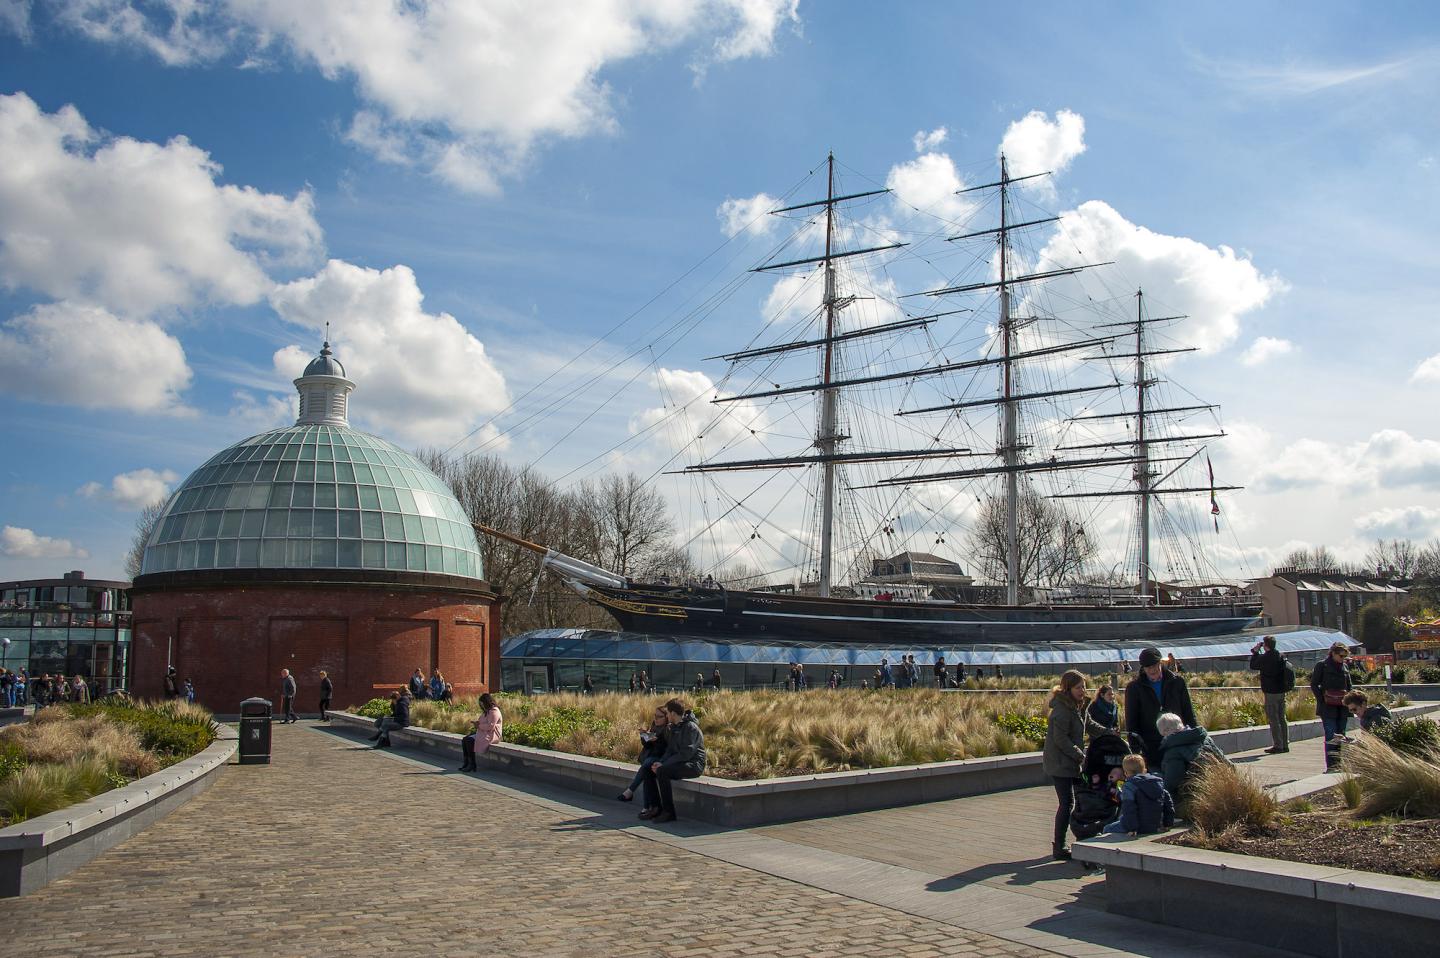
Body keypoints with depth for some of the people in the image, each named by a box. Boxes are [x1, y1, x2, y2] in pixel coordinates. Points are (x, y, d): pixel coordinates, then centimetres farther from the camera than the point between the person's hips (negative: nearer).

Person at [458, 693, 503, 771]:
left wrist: (479, 726, -14)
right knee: (464, 740, -5)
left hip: (491, 734, -11)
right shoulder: (486, 711, 18)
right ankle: (466, 762, -7)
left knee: (470, 740, -25)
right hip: (483, 732, 11)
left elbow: (490, 726, -24)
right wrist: (477, 722, 6)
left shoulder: (494, 712, -15)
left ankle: (472, 765, -18)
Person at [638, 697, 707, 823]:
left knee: (662, 771, -31)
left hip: (693, 765, -10)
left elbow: (686, 753, -23)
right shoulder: (674, 727, 14)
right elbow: (670, 749, 15)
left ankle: (668, 812, -23)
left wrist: (663, 765, -22)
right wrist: (660, 762, -6)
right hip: (680, 764, 10)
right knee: (648, 769, -3)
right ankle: (654, 807, -4)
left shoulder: (691, 727, -16)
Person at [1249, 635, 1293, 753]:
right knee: (1282, 719, 13)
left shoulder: (1264, 658, -16)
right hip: (1282, 692, 7)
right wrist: (1257, 652, 18)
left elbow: (1253, 666, -1)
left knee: (1273, 720, -3)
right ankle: (1285, 744, 16)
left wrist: (1255, 651, 5)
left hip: (1271, 693, -7)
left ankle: (1278, 746, -2)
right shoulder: (1281, 656, 6)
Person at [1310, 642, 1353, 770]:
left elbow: (1349, 686, 20)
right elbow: (1314, 684, -3)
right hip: (1328, 707, -6)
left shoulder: (1344, 667, 13)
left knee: (1341, 735, 8)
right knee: (1331, 736, -8)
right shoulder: (1322, 665, -3)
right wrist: (1322, 701, -10)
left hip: (1342, 706, 6)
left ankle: (1338, 764, 15)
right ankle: (1330, 765, -6)